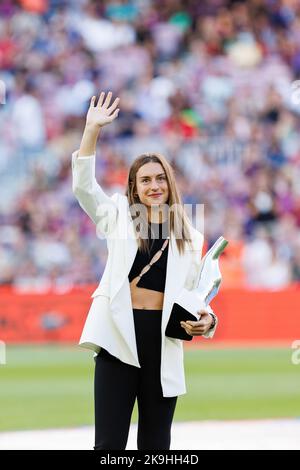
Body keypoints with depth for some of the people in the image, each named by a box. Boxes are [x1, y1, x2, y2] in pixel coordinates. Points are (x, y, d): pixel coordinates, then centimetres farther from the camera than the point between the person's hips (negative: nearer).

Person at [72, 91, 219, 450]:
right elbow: (82, 185, -5)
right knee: (109, 443, -4)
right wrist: (92, 129, -13)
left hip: (163, 341, 2)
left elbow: (194, 291, 13)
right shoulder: (119, 216, 8)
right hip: (119, 336, -2)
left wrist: (205, 318, -10)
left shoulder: (188, 237, 12)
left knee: (155, 444, 8)